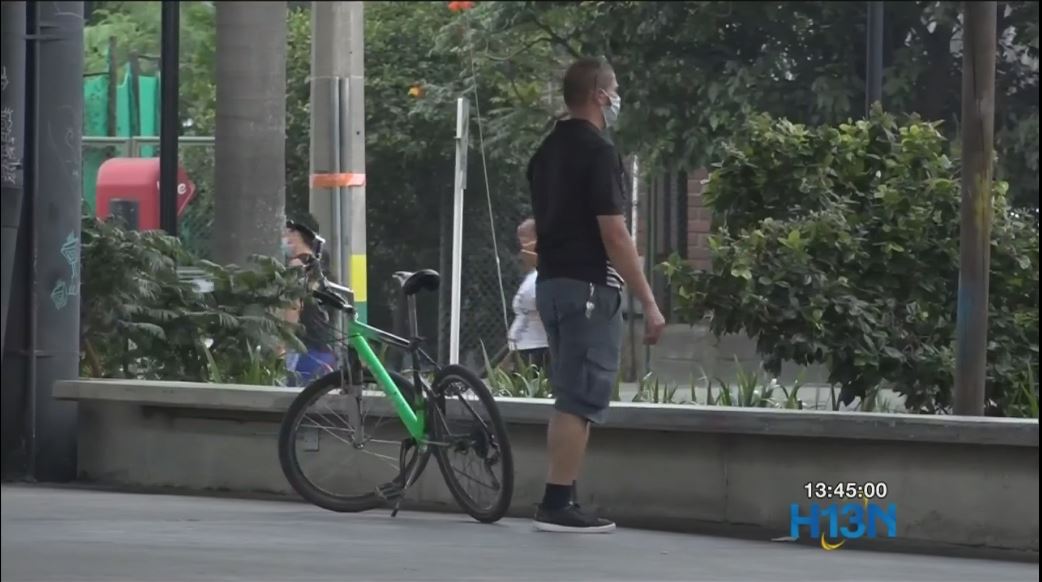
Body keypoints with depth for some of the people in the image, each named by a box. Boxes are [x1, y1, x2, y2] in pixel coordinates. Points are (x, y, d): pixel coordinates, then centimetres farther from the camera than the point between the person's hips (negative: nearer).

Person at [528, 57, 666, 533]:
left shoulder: (546, 153, 13)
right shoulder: (598, 151, -14)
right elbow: (613, 235, -18)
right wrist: (648, 302, -16)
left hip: (551, 283, 9)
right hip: (589, 286, -9)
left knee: (569, 397, 14)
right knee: (581, 400, -7)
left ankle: (562, 499, 14)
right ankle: (557, 505, -10)